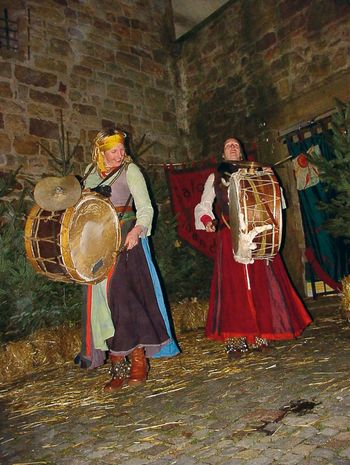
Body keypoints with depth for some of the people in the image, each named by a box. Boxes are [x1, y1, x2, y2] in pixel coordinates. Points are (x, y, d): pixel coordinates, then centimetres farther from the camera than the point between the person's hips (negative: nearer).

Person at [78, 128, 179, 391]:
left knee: (124, 296, -11)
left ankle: (137, 360, 0)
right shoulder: (92, 172, 16)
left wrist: (137, 230, -26)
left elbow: (145, 207, -7)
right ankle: (118, 366, 7)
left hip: (126, 240, -5)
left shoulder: (130, 170, -1)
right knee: (102, 298, 0)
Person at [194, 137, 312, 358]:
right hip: (230, 236, -1)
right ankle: (236, 341, -6)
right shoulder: (215, 177, 17)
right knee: (234, 285, -7)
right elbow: (204, 205, 11)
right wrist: (206, 221, -9)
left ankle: (260, 336, 4)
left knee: (261, 283, -3)